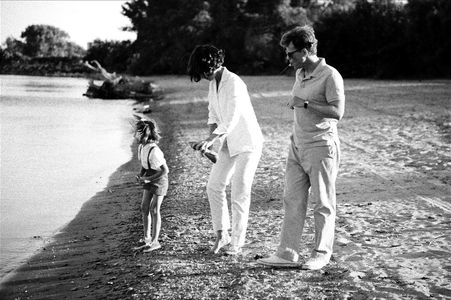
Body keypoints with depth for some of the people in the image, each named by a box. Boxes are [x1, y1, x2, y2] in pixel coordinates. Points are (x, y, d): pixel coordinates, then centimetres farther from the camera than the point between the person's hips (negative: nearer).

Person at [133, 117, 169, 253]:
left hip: (159, 180, -8)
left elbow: (165, 170, -27)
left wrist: (147, 178, -22)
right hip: (149, 180, 8)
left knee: (154, 210, -3)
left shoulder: (154, 151, -29)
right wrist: (140, 175, -5)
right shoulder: (141, 147, -4)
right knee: (144, 208, 9)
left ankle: (155, 241, 8)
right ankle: (146, 239, 20)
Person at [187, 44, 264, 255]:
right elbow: (213, 115, 14)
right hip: (228, 143, 8)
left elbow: (232, 119, -28)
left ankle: (237, 243, 6)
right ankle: (222, 235, 13)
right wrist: (212, 138, -2)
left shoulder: (234, 83, -21)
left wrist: (210, 140, -34)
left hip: (248, 143, -8)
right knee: (214, 185, 3)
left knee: (240, 194, -4)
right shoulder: (213, 84, 6)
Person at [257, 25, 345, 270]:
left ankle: (321, 254, 13)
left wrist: (304, 104, -20)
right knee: (292, 200, 5)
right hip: (297, 146, 8)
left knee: (323, 203, 3)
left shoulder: (330, 75, -12)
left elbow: (337, 112, -20)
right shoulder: (299, 74, 13)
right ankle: (287, 253, 9)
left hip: (321, 146, -8)